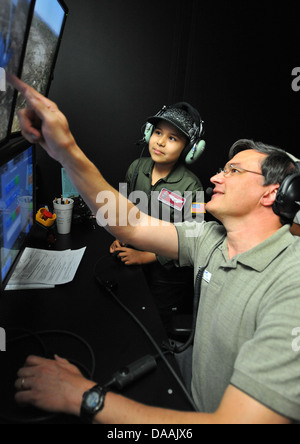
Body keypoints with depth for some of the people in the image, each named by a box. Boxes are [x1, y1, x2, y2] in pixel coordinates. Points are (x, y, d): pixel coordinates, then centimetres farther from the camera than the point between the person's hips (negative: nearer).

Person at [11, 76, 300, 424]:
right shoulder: (212, 239, -6)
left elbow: (237, 419, -34)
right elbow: (132, 226, -10)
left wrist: (85, 396, -30)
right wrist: (67, 152, -19)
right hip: (194, 403, 5)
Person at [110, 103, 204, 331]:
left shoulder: (190, 187, -23)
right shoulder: (137, 168, -5)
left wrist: (144, 256, -18)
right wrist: (121, 237, -1)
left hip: (168, 279, -5)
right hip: (134, 265, 5)